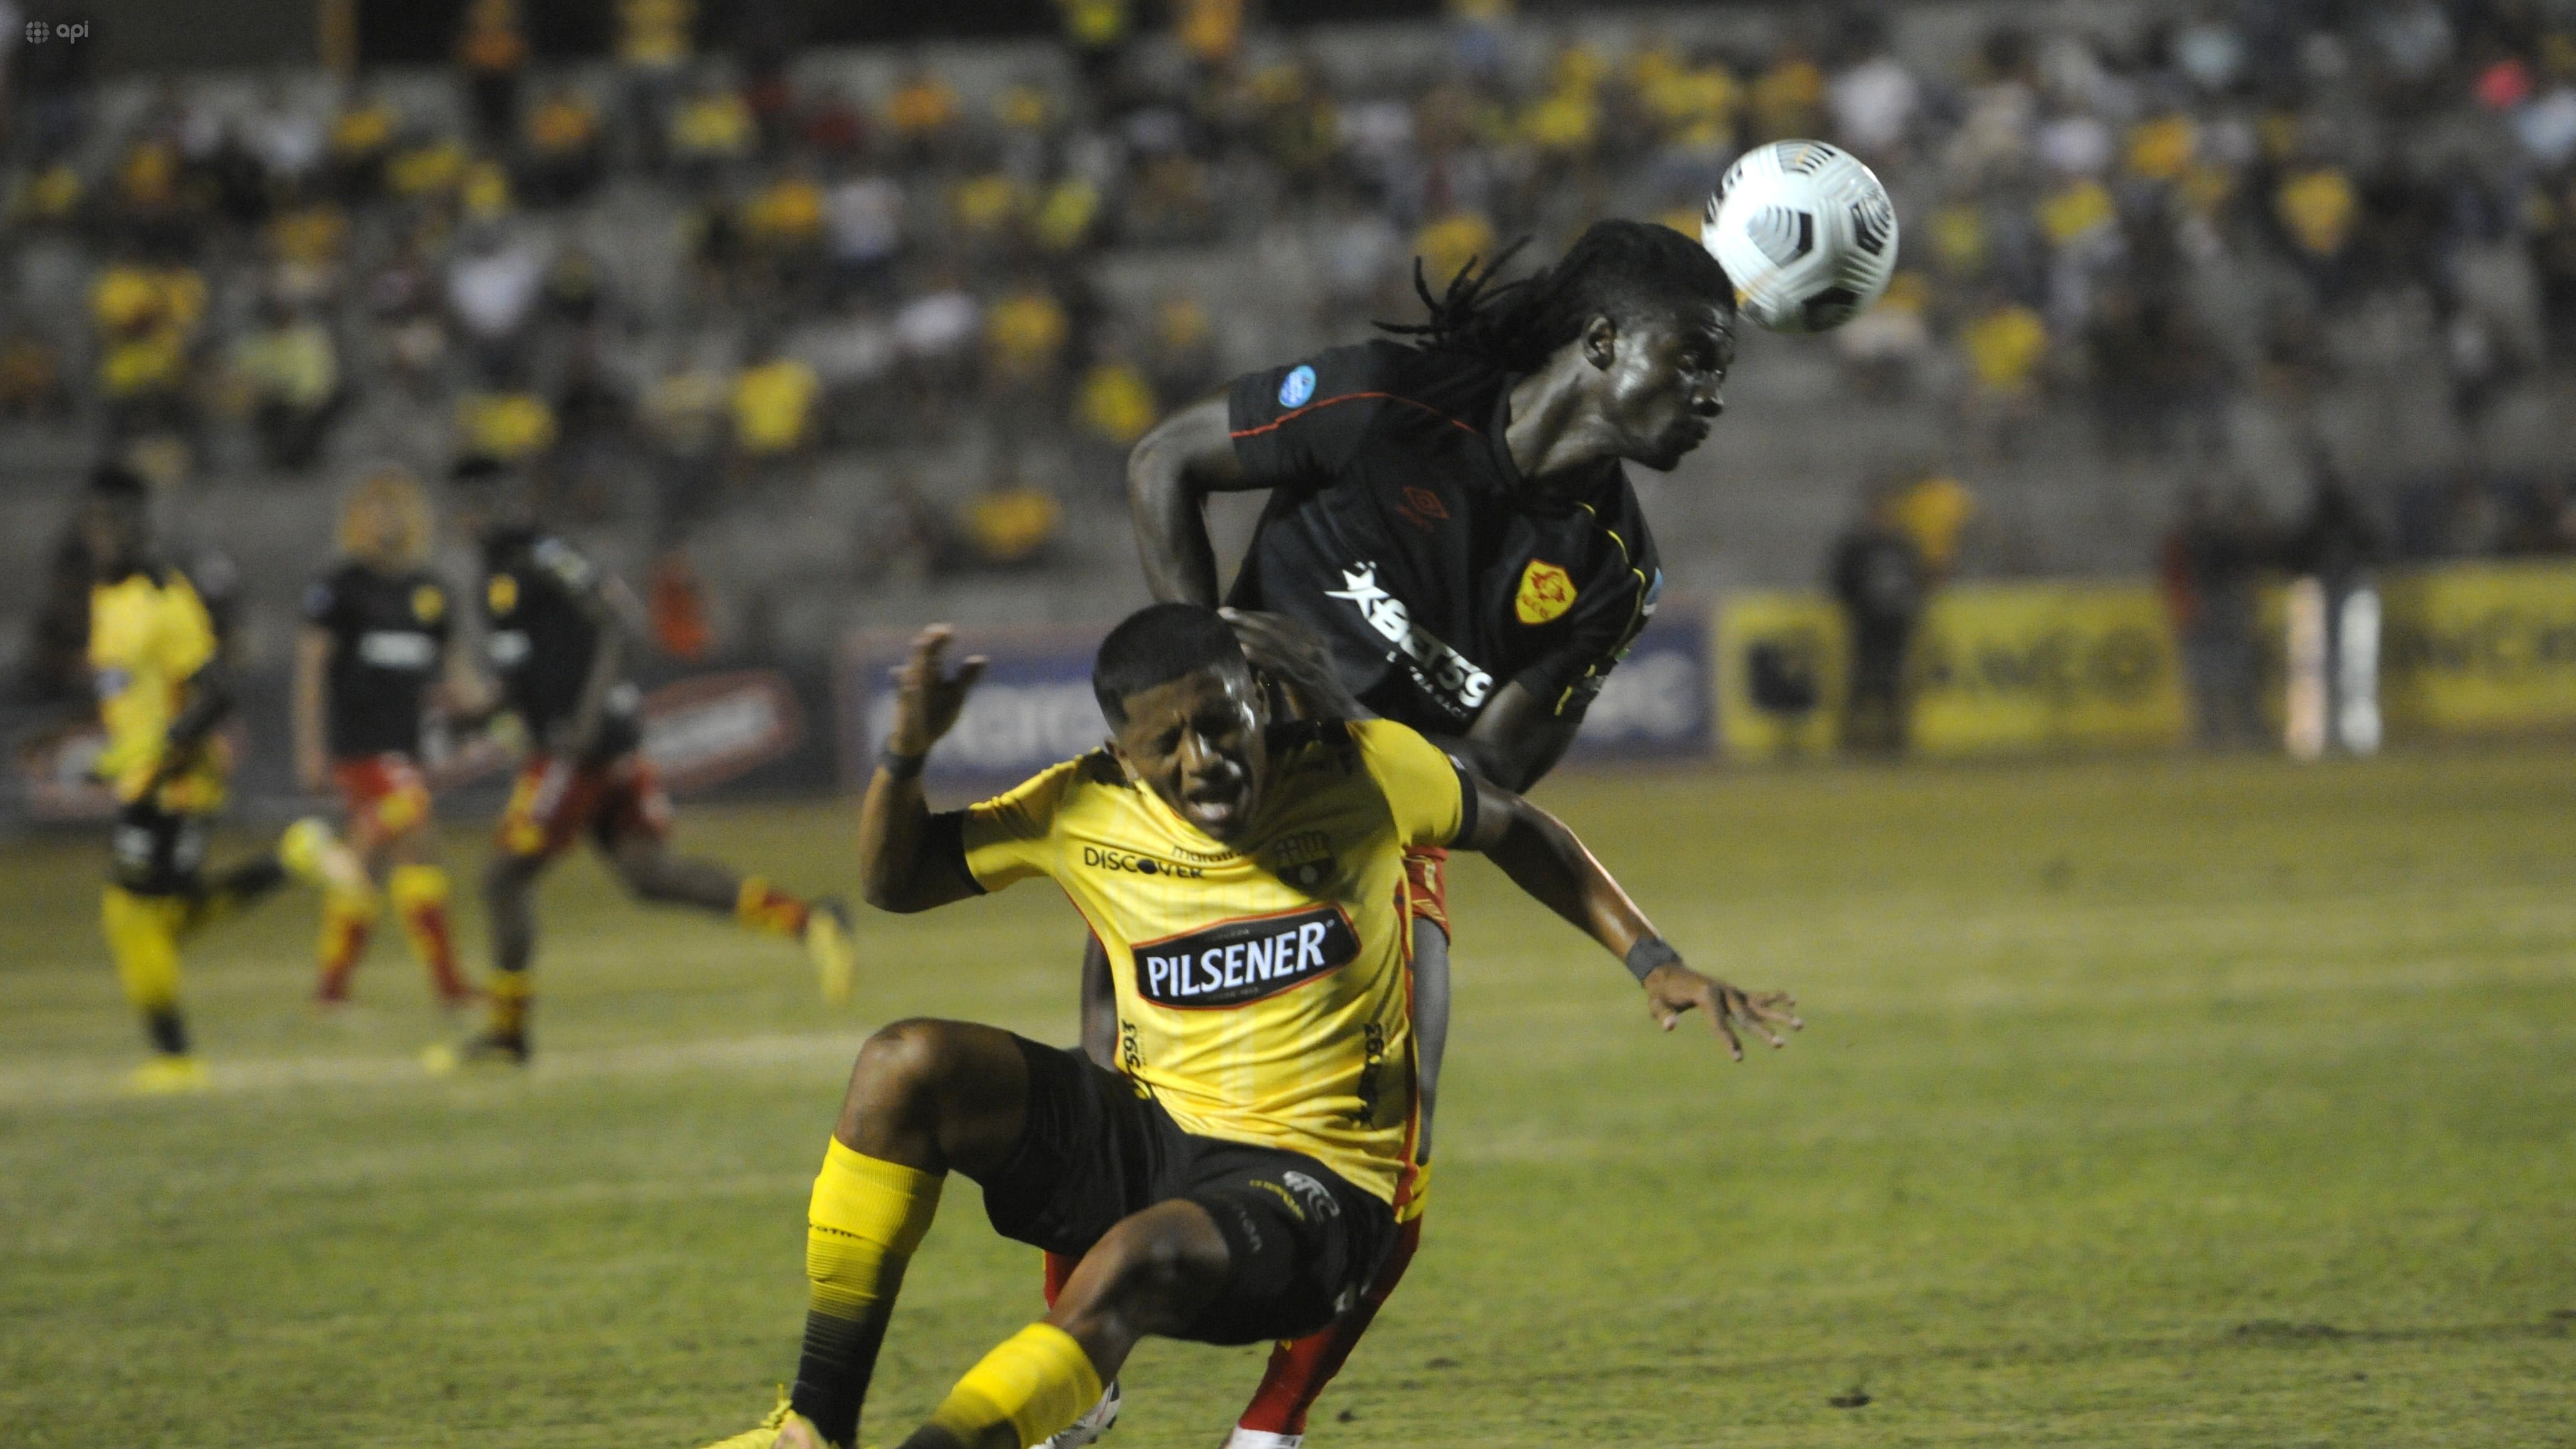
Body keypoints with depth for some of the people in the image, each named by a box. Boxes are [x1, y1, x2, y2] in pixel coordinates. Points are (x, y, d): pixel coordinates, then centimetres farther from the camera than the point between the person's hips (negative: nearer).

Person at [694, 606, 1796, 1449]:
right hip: (1146, 1137, 4)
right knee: (907, 1068, -19)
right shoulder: (1086, 814, -3)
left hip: (1312, 1183, -4)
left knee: (1138, 1260, -38)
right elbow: (895, 880, 6)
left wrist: (1653, 963, 6)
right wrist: (908, 752, -13)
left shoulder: (1364, 775, -7)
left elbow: (1514, 832, 11)